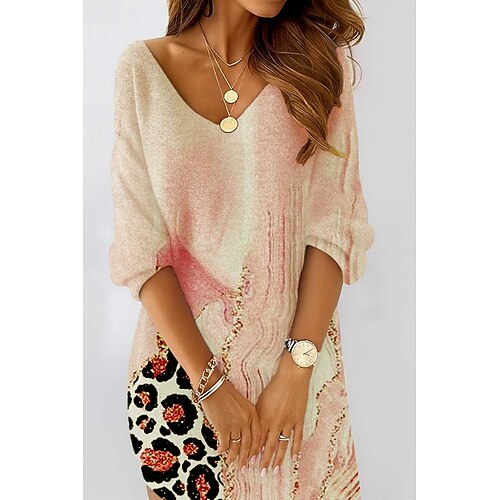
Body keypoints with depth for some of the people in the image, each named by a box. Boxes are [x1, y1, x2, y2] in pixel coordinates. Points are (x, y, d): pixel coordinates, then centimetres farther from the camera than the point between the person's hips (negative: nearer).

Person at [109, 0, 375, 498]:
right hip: (181, 363, 0)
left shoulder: (319, 59, -4)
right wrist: (210, 383, -13)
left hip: (296, 357, 1)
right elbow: (140, 248, -9)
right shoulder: (143, 68, -7)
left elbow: (333, 228, -8)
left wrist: (296, 372, -15)